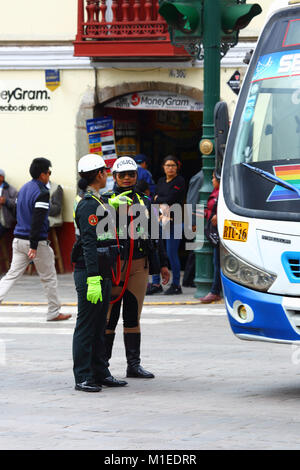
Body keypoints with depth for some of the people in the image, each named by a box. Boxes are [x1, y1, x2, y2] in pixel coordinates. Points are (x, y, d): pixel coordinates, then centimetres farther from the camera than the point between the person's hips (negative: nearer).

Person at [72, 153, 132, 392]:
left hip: (103, 273, 10)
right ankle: (83, 378, -3)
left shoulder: (97, 201, 14)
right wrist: (93, 280, -27)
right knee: (86, 326, -5)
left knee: (99, 326, 14)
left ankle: (100, 373, 20)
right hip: (89, 273, -10)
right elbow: (89, 244, -23)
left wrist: (112, 205, 46)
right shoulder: (89, 205, -16)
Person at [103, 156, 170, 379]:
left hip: (139, 266, 4)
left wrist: (162, 264, 17)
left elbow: (154, 235, 19)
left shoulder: (145, 202, 14)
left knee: (133, 316, 8)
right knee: (109, 316, -2)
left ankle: (134, 364, 12)